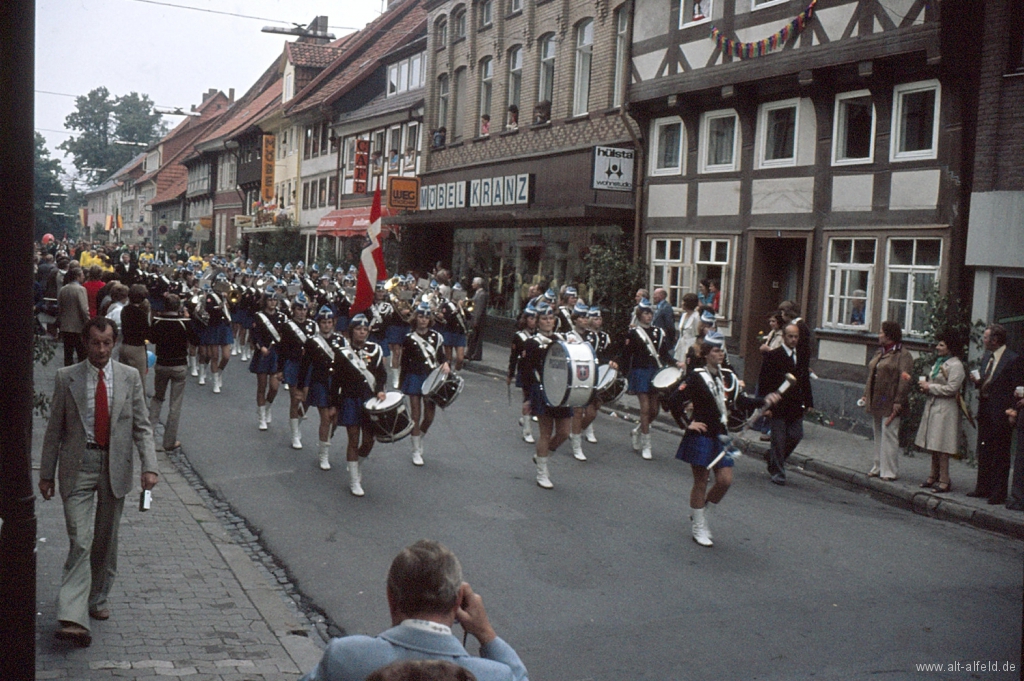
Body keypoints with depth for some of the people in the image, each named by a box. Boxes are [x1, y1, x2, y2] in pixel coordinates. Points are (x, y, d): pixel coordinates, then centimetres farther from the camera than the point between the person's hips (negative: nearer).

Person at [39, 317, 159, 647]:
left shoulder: (130, 377, 3)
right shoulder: (66, 377, 0)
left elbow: (141, 426, 3)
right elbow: (54, 429, 4)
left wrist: (149, 465, -10)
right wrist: (46, 473, 4)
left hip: (115, 466, 2)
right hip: (78, 465, -2)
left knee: (106, 540, 13)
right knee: (80, 540, -11)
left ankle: (97, 600, 32)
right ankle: (73, 618, -13)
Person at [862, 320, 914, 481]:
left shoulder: (903, 355, -11)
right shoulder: (879, 353, 17)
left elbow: (904, 380, -17)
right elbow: (871, 376, 22)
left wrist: (898, 402, -22)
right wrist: (866, 395, 17)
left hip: (889, 404, -9)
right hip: (876, 402, 9)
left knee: (888, 435, -7)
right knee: (878, 436, 13)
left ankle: (890, 471, -1)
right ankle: (878, 467, 21)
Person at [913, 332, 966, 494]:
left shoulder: (955, 365, -11)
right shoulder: (938, 362, 17)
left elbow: (951, 388, -19)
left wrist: (930, 387, -12)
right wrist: (925, 385, 4)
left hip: (945, 409, -9)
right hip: (933, 406, 9)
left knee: (940, 447, -8)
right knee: (932, 445, 11)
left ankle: (943, 481, -3)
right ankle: (933, 477, 19)